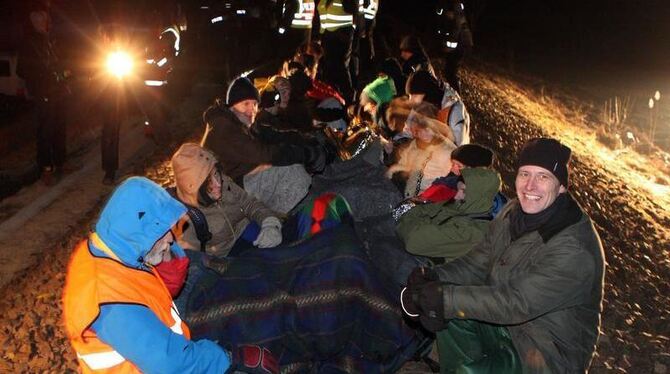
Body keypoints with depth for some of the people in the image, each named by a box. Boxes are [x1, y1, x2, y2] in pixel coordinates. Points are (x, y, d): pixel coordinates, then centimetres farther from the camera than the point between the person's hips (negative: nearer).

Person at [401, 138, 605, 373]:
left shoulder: (575, 250, -28)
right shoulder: (514, 213, -1)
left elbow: (519, 303, -31)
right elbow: (478, 263, 3)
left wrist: (446, 298, -32)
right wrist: (435, 277, -16)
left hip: (553, 350, -8)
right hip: (507, 320, 8)